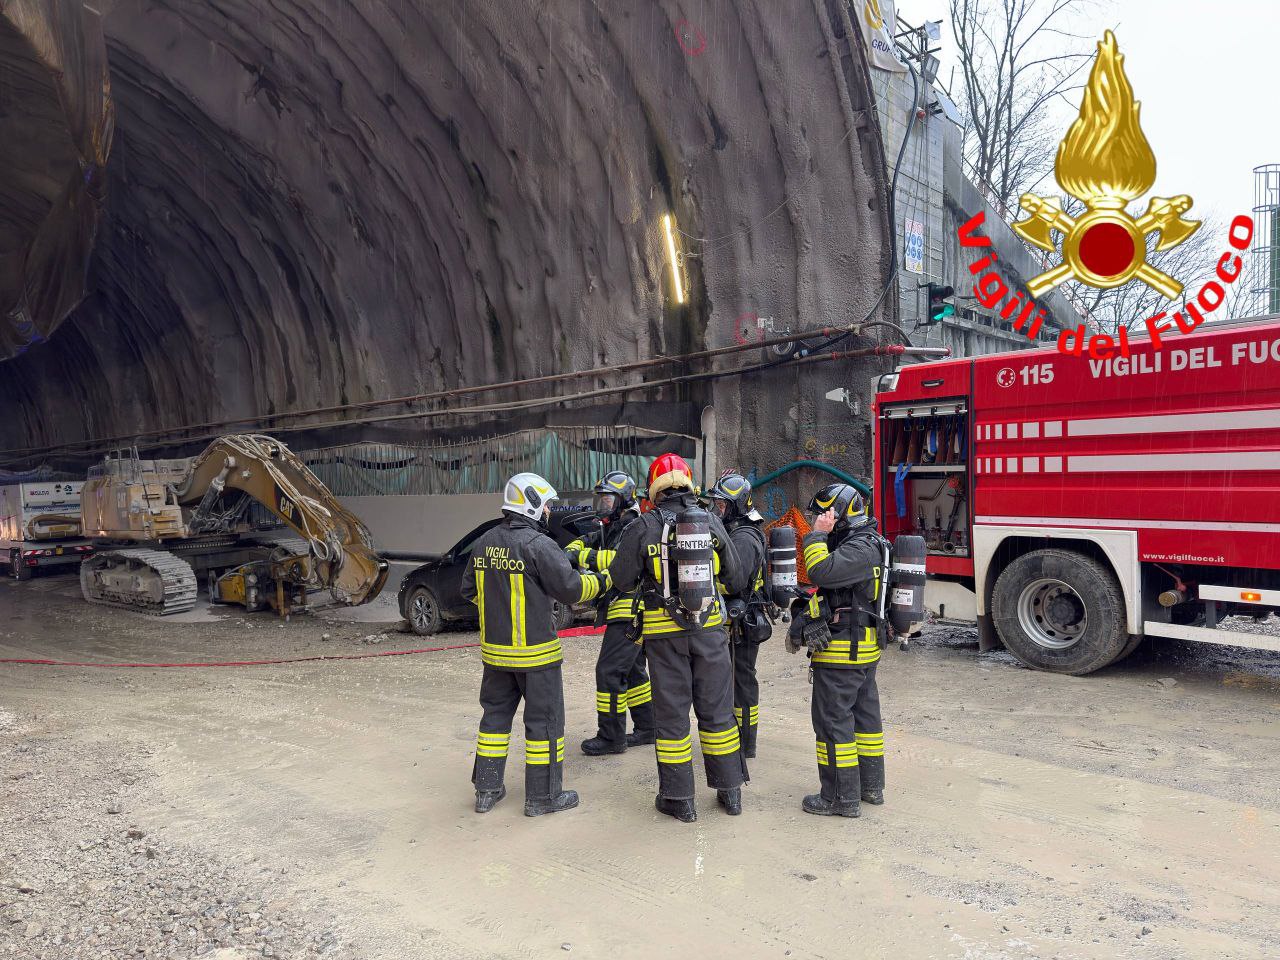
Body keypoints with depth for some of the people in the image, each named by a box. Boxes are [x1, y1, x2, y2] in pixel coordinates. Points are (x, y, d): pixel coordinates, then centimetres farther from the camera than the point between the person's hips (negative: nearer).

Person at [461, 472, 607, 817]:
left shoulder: (484, 543, 5)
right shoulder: (538, 544, -18)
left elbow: (470, 589, 14)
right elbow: (571, 588, -16)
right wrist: (600, 581, 2)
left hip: (495, 648, 7)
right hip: (534, 652, -7)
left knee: (496, 714, 18)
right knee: (544, 720, 5)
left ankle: (486, 790, 25)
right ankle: (543, 796, 13)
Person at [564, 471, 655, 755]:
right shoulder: (610, 528, 16)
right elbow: (585, 542, 12)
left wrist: (582, 556, -29)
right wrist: (571, 551, -10)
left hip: (630, 611, -10)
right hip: (622, 612, 10)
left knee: (609, 671, -8)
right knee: (632, 672, 17)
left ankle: (611, 737, 1)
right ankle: (648, 728, 28)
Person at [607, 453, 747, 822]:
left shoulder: (644, 526, -7)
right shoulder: (713, 523, 2)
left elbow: (621, 580, -3)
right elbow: (735, 579, 9)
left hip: (665, 632, -2)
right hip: (709, 626, 3)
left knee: (672, 713, 7)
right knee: (716, 709, 13)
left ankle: (678, 798, 15)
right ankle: (730, 791, 23)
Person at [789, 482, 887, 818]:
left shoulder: (862, 548, -17)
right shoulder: (853, 544, 15)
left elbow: (822, 572, -32)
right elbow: (828, 589, 21)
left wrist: (817, 536, -20)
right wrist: (801, 622, 17)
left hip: (841, 652, -11)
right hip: (864, 650, 11)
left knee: (833, 721, -3)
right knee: (864, 714, 17)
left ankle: (842, 797, 4)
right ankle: (871, 786, 29)